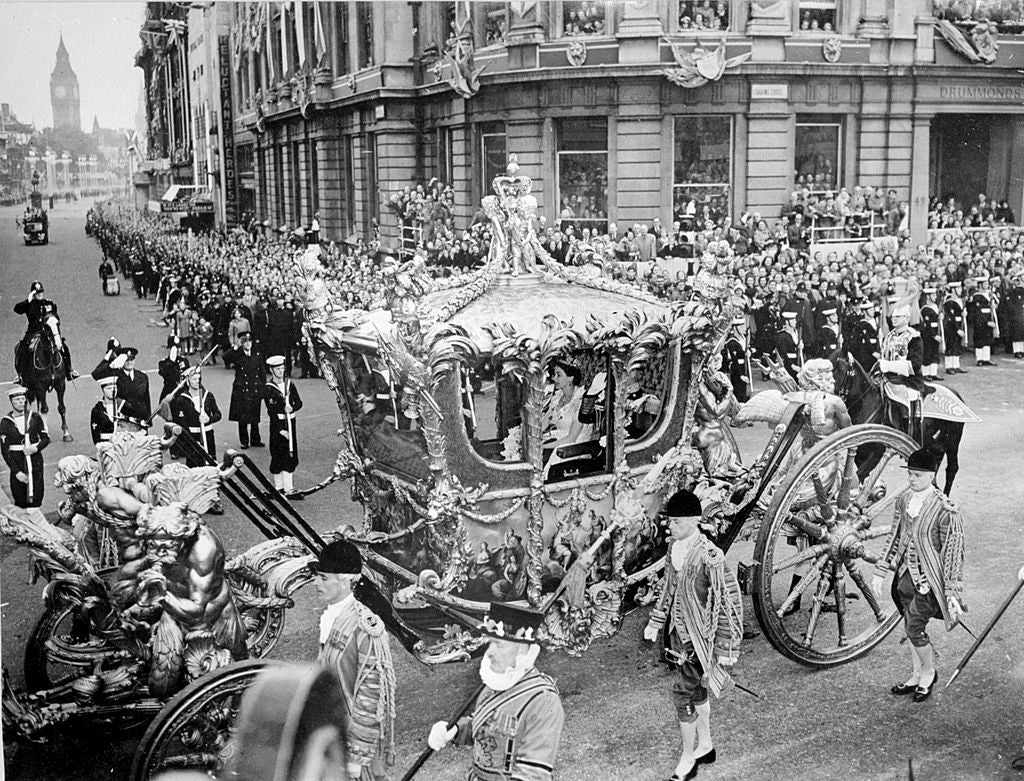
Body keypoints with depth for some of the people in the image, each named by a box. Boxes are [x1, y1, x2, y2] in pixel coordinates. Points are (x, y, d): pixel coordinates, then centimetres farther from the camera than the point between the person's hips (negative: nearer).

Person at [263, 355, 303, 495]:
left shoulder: (289, 384, 7)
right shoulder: (268, 389, -7)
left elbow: (299, 403, 9)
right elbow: (271, 411, -11)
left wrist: (291, 408, -15)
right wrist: (281, 430, -16)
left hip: (290, 422, 5)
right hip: (277, 424, -4)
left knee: (290, 456, 4)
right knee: (278, 457, 1)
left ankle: (289, 489, 9)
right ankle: (279, 487, 11)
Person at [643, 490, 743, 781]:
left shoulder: (710, 557, -24)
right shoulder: (674, 548, -1)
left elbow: (730, 601, -19)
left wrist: (726, 647, -16)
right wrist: (656, 622, 16)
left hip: (699, 636, -7)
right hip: (679, 633, 7)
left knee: (682, 692, -4)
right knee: (696, 690, 20)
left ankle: (688, 757, 14)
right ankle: (705, 746, 38)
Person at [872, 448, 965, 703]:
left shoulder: (944, 510, -20)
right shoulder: (904, 498, 0)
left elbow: (953, 553, -15)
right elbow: (894, 536, 10)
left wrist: (952, 593, -15)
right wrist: (881, 571, 10)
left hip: (929, 579, -6)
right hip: (906, 575, 6)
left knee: (915, 628, -5)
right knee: (912, 627, 16)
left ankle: (929, 672, 22)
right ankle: (917, 675, 33)